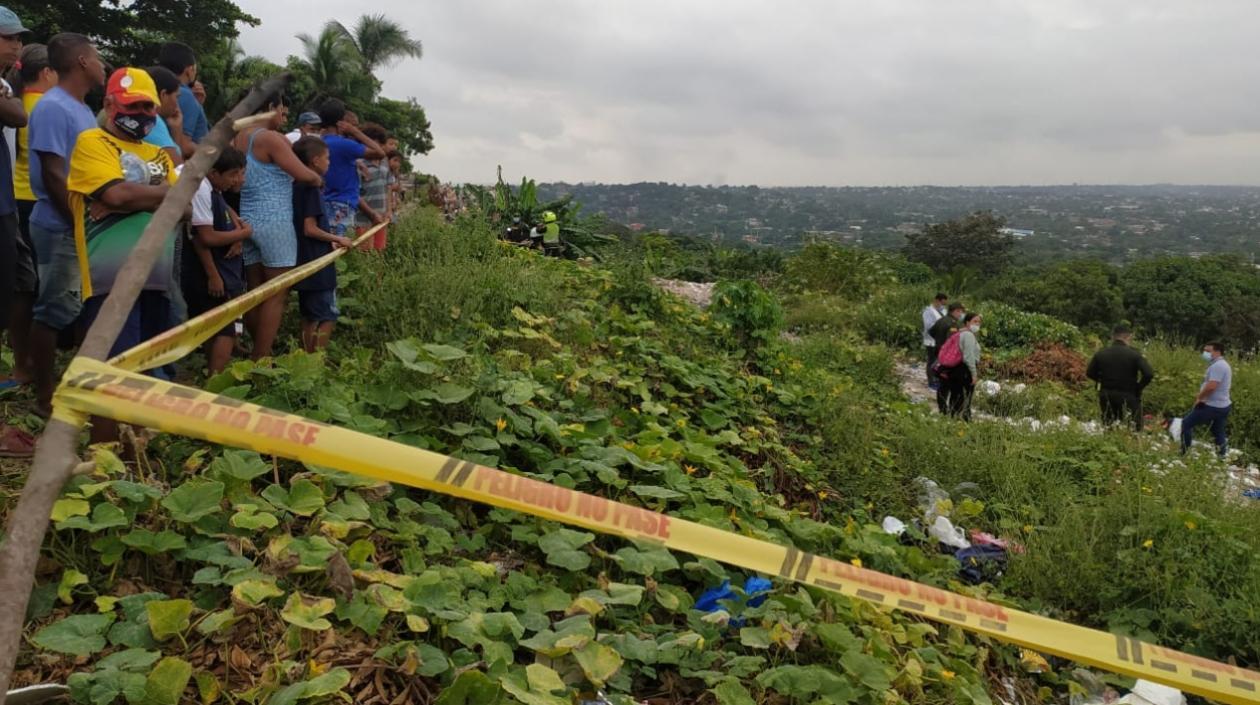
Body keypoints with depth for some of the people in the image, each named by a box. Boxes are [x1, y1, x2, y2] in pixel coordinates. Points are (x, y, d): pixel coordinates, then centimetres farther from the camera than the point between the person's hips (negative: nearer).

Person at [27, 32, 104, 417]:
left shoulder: (82, 109, 14)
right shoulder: (53, 108, -15)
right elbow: (53, 176, -20)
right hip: (64, 228, -9)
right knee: (55, 311, -2)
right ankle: (45, 396, 7)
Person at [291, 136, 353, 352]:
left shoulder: (297, 186, 12)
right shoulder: (311, 187, -15)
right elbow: (310, 229, -19)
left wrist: (330, 241, 18)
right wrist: (337, 239, -9)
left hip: (305, 264, 9)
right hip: (317, 265, -9)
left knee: (310, 317, 14)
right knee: (327, 316, -4)